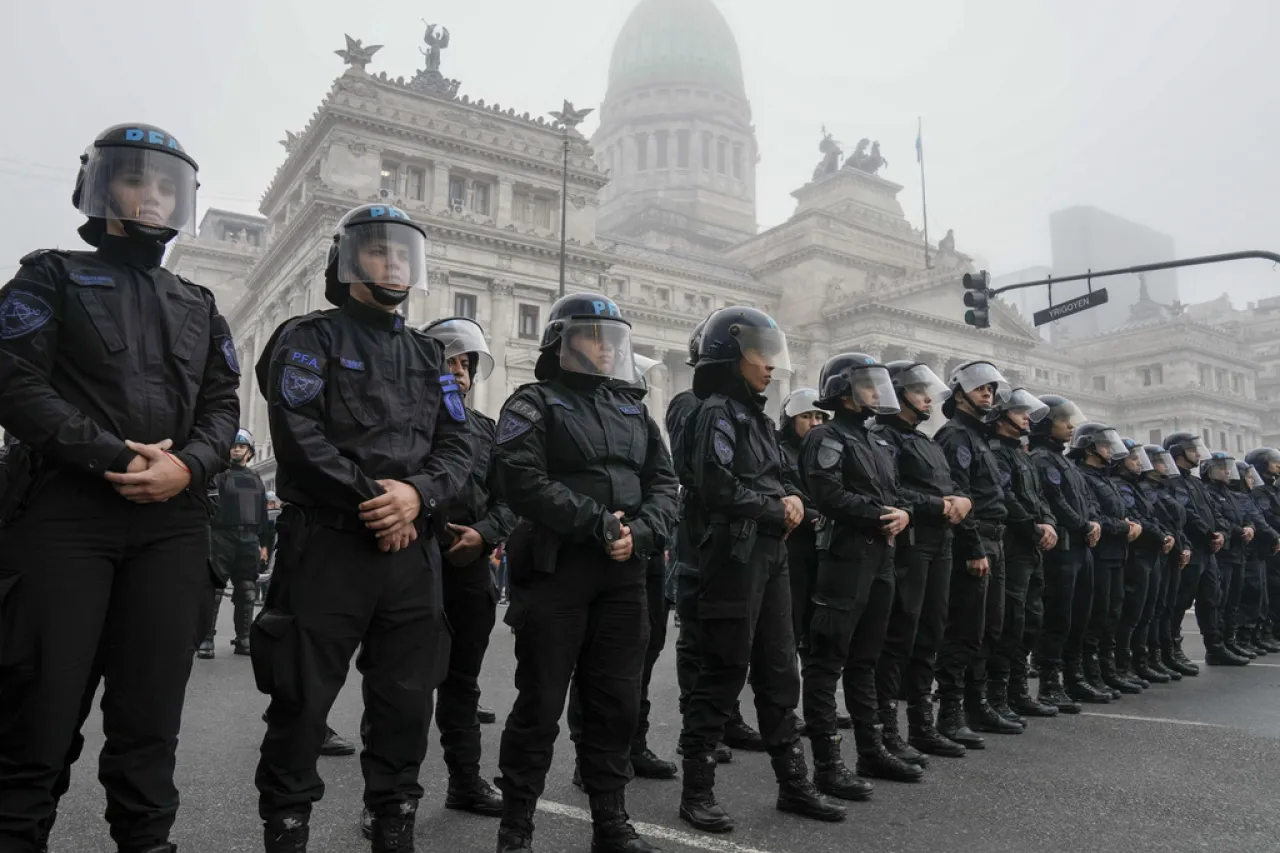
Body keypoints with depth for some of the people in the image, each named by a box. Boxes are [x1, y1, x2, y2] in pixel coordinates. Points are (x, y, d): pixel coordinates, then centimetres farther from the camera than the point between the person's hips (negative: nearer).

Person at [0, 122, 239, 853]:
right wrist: (113, 457, -14)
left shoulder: (200, 307, 20)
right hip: (63, 515, -3)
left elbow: (222, 408, 10)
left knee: (151, 716, 7)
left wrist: (187, 466, -10)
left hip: (171, 525, 4)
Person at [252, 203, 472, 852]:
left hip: (413, 551, 5)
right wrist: (372, 499, -14)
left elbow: (457, 445, 7)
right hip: (327, 544, -5)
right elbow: (299, 435, -12)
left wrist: (417, 494, -12)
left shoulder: (429, 355, 17)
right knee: (303, 700, 3)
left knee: (407, 700, 11)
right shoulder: (309, 339, 2)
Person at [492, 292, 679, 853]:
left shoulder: (633, 411, 18)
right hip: (555, 570, -5)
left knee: (616, 702, 11)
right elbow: (523, 481, -15)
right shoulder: (535, 403, 0)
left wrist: (640, 531, -8)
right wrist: (597, 523, -19)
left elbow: (663, 483, 11)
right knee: (540, 703, 2)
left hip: (624, 574, 6)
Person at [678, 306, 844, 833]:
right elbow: (720, 488, -22)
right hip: (733, 556, -9)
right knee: (722, 674, -2)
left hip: (770, 555, 9)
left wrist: (793, 498, -2)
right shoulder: (717, 411, -11)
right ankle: (697, 792, 11)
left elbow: (779, 477, 22)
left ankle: (793, 784, 25)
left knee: (779, 672, 14)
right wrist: (777, 511, -9)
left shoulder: (756, 415, 18)